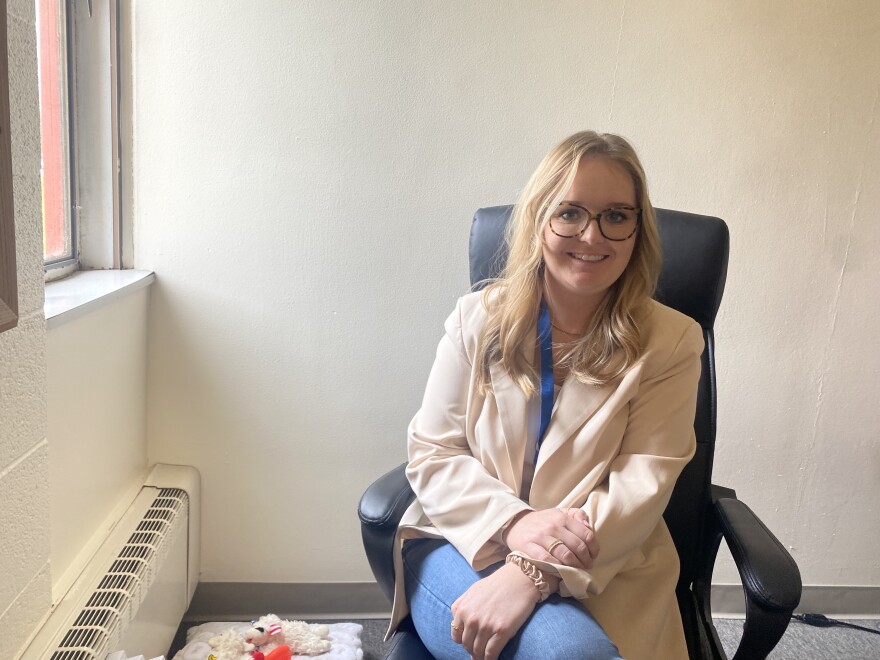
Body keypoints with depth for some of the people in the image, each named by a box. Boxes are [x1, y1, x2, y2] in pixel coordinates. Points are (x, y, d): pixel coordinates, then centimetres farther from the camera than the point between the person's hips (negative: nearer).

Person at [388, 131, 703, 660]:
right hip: (461, 542, 0)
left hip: (600, 575, 1)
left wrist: (534, 573, -24)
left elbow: (641, 486, -10)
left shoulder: (670, 344, -3)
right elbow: (431, 453, 1)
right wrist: (511, 523, -19)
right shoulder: (478, 318, 1)